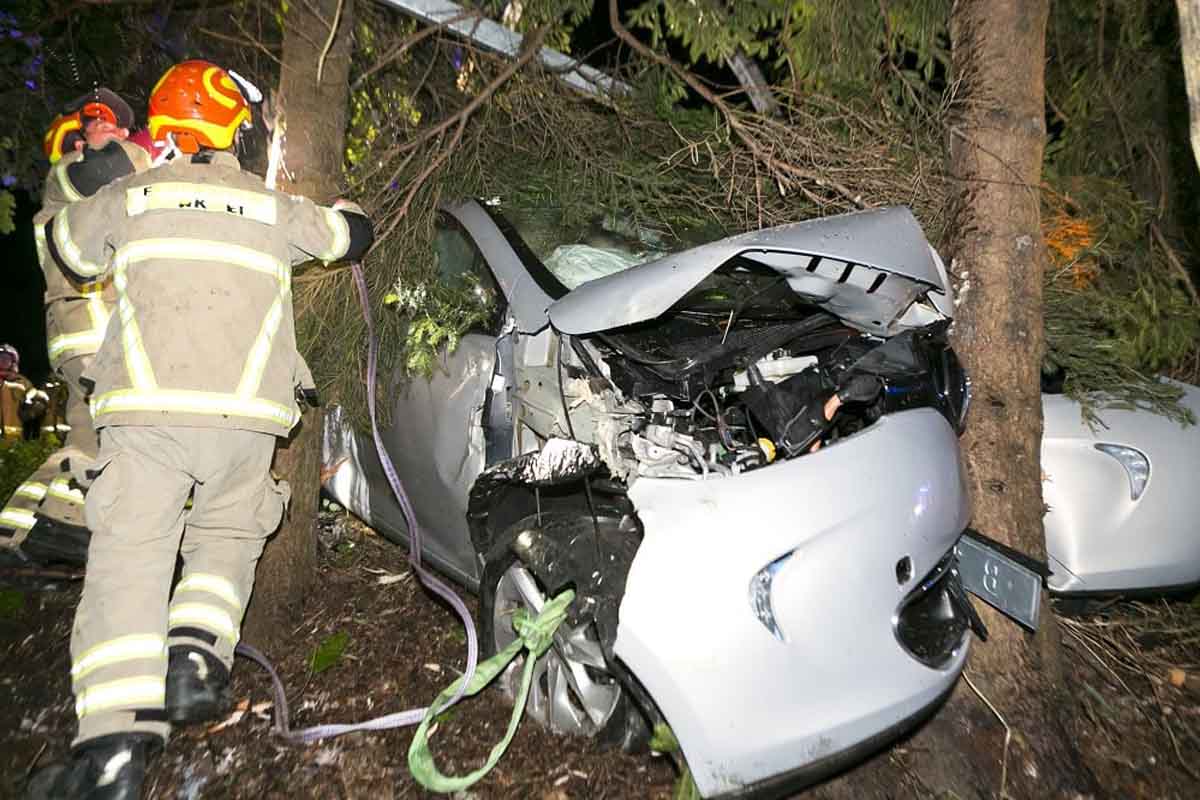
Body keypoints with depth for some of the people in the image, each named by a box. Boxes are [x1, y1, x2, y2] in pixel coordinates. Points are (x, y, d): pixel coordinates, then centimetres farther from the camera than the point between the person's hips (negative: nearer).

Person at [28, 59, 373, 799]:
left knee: (128, 560, -2)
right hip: (247, 414, 1)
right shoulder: (275, 209, 14)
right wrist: (342, 205, 54)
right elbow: (352, 235, 31)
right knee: (226, 543, 18)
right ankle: (195, 660, -1)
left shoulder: (130, 198, 12)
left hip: (148, 410, -1)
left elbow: (66, 247, 30)